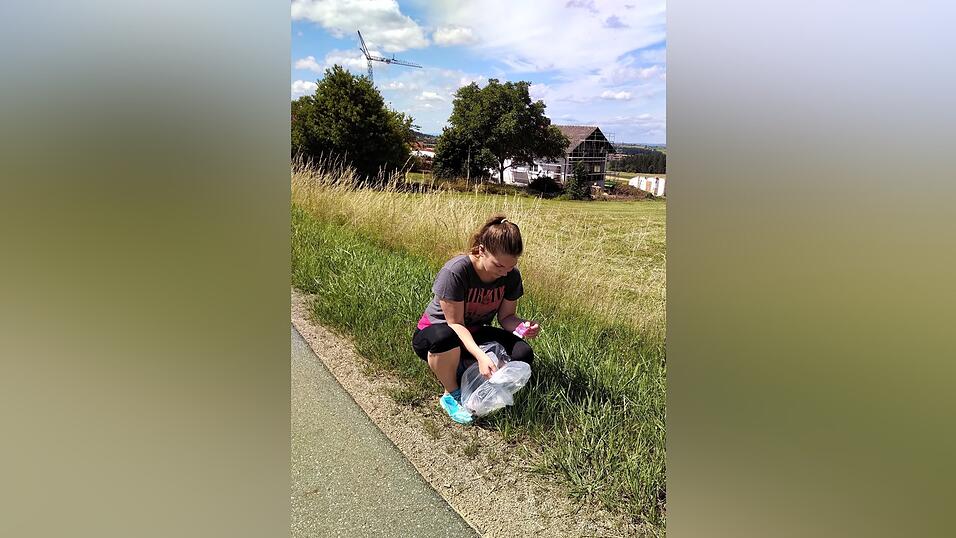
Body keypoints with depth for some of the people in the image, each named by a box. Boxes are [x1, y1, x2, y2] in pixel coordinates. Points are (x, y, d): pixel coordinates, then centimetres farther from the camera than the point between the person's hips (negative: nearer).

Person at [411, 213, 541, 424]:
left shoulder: (511, 275, -12)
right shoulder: (455, 272, -30)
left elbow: (506, 316, -4)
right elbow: (455, 323, -28)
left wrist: (523, 326, -27)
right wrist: (480, 356, -41)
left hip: (475, 333, 5)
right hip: (434, 332, -5)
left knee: (522, 355, -18)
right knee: (445, 337, -43)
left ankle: (459, 372, 0)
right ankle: (451, 395, -14)